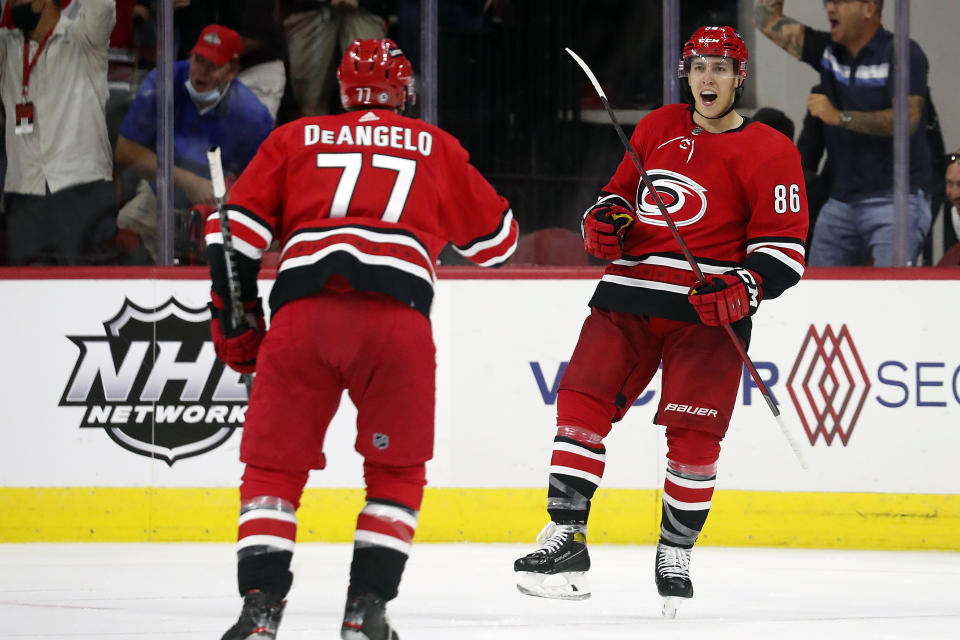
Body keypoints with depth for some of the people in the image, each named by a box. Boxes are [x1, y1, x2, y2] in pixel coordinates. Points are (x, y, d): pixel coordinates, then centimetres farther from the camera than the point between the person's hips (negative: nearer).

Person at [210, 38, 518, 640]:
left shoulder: (294, 138, 24)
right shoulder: (437, 148, 25)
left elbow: (237, 228, 14)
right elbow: (497, 239, 34)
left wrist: (236, 319, 23)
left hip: (304, 310, 0)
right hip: (399, 314, 0)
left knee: (273, 464, 12)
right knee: (397, 471, 17)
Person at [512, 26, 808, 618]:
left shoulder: (769, 152, -3)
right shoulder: (659, 127, 12)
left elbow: (785, 248, -6)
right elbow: (622, 189, 25)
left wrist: (743, 289, -23)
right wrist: (606, 220, 2)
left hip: (708, 306, -4)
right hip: (630, 292, 4)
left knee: (693, 432, -9)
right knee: (582, 399, -7)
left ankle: (676, 553, 8)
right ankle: (566, 538, -5)